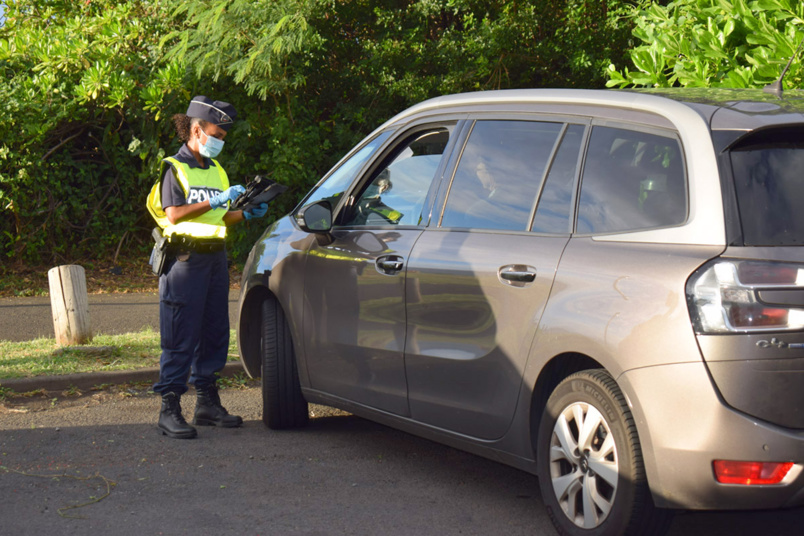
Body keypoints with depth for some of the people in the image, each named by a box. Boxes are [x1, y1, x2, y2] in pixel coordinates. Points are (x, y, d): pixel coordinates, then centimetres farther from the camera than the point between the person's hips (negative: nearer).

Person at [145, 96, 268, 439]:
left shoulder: (215, 170, 20)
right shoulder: (175, 168, -4)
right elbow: (174, 214, -15)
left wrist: (245, 214, 6)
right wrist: (216, 202, -19)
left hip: (215, 256, 8)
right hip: (185, 258, -8)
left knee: (214, 333, 10)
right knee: (181, 337, -9)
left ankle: (207, 403, 18)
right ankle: (169, 410, -8)